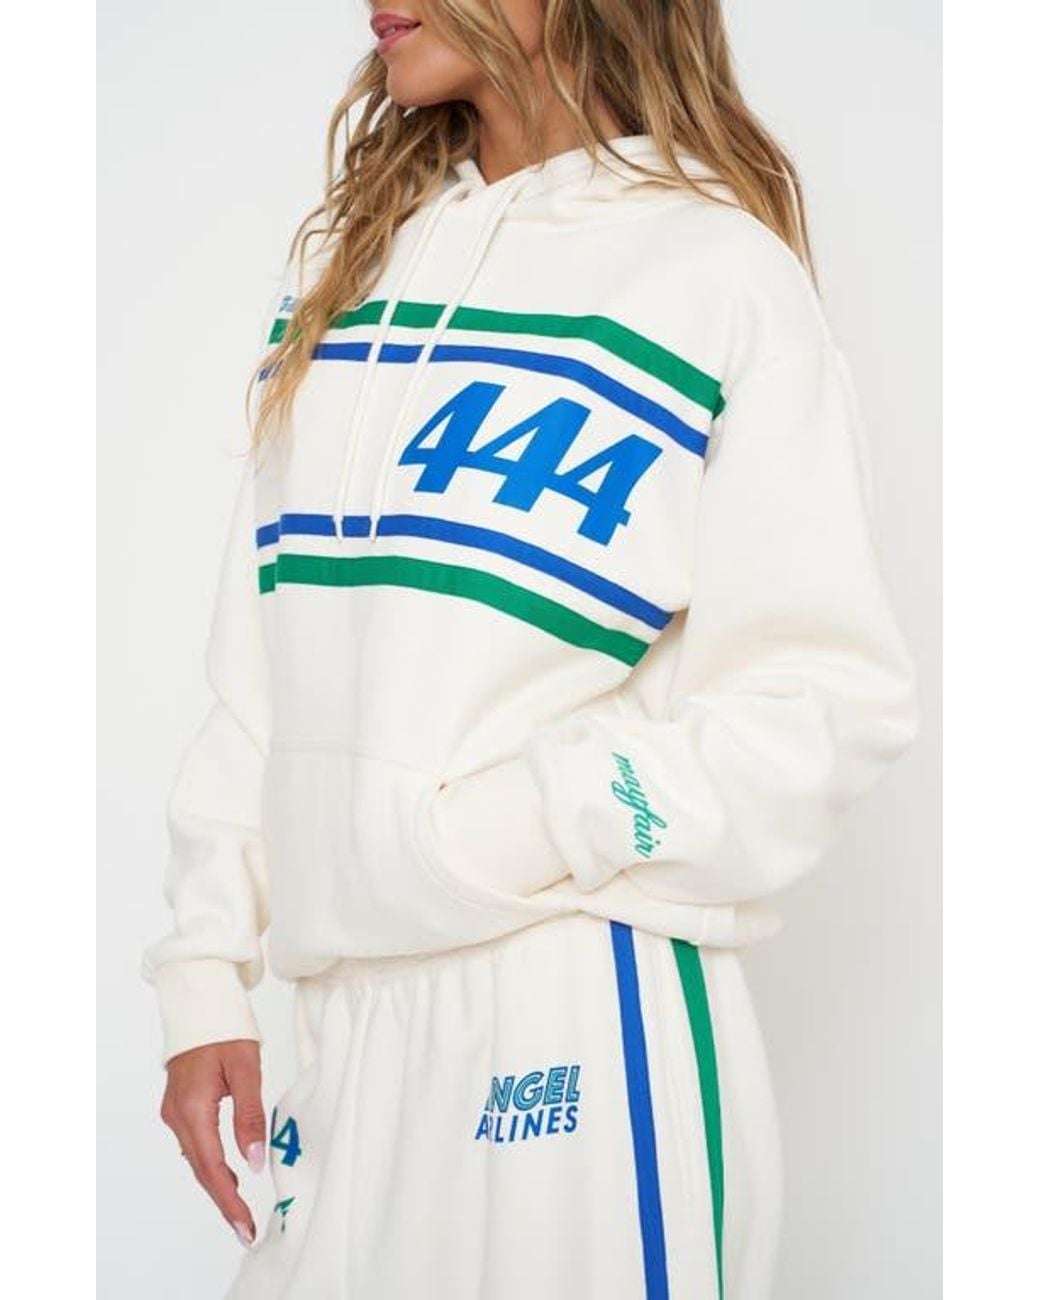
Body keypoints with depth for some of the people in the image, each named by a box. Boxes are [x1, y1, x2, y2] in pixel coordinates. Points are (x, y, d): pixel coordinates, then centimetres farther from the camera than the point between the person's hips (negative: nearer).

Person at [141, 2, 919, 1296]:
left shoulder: (721, 270, -5)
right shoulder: (340, 260, 13)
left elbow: (835, 694, -8)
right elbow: (256, 670, 12)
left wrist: (535, 818, -18)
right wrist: (207, 972, 7)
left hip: (583, 1010, -5)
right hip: (348, 1009, 5)